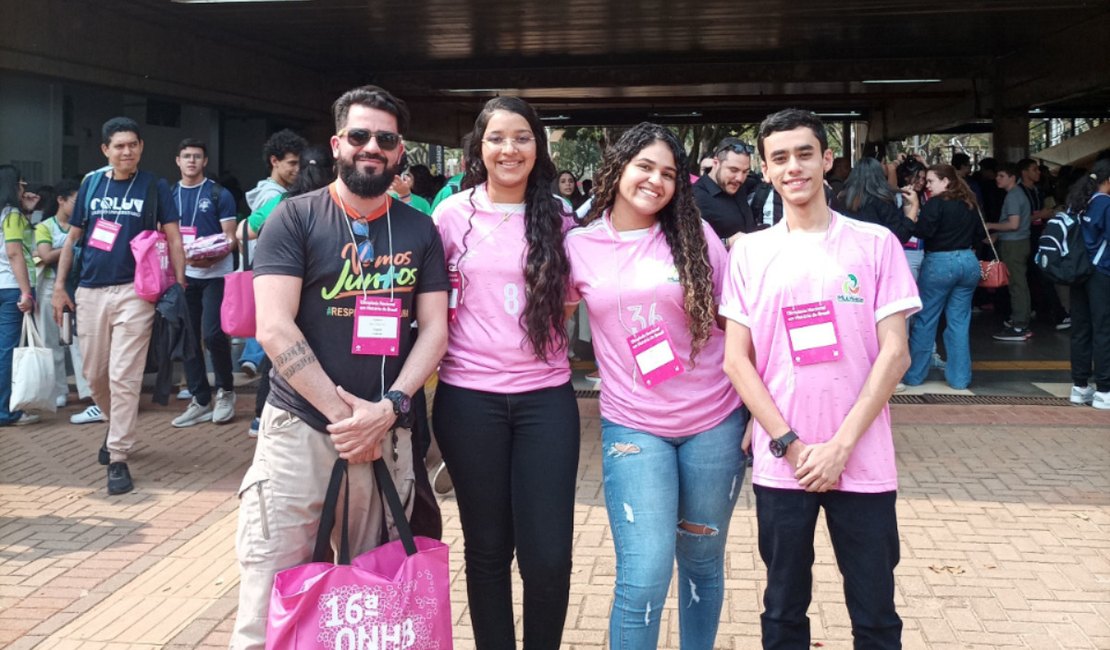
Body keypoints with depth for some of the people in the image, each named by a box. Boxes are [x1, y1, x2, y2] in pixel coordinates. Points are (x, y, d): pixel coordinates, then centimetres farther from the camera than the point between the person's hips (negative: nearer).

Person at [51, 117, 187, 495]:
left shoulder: (154, 187, 1)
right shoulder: (91, 184, 9)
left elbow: (172, 237, 2)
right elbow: (73, 236, 13)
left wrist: (179, 283, -7)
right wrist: (59, 284, 8)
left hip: (134, 291, -4)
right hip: (90, 292, 4)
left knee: (124, 377, -7)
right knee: (94, 375, 13)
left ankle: (118, 459, -1)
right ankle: (117, 426, 39)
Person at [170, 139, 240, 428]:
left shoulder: (219, 195, -1)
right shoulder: (169, 195, 10)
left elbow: (230, 238, -6)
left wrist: (211, 257, -24)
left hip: (215, 274, -4)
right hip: (182, 275, 4)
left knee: (212, 334, -15)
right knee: (188, 339, 5)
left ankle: (226, 390, 8)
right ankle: (201, 401, 16)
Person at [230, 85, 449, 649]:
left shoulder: (419, 230, 9)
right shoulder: (295, 217, -1)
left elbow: (435, 327, 5)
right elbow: (274, 328, -9)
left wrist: (389, 408, -10)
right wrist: (341, 414, -12)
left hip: (387, 435, 3)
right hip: (300, 430, -3)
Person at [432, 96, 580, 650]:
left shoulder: (557, 218, 5)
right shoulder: (454, 213, 0)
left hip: (546, 396, 1)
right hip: (470, 397, -1)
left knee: (548, 553, -1)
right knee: (487, 546, 10)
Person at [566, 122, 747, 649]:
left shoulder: (695, 236, 0)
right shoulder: (579, 245, 0)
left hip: (715, 422, 1)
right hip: (633, 427, -1)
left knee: (702, 561, 14)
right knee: (645, 577, -10)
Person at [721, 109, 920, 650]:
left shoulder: (875, 244, 1)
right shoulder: (749, 253, 4)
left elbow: (894, 353, -3)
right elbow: (736, 360, 1)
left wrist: (841, 445, -11)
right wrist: (790, 445, -9)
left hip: (862, 462, 0)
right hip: (780, 465, 1)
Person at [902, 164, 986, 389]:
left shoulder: (936, 203, -11)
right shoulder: (970, 204, 10)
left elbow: (923, 231, -20)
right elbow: (981, 233, 17)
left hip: (939, 263, -6)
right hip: (968, 262, 6)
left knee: (924, 320, 5)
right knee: (959, 321, 10)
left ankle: (914, 374, 11)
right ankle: (959, 377, 12)